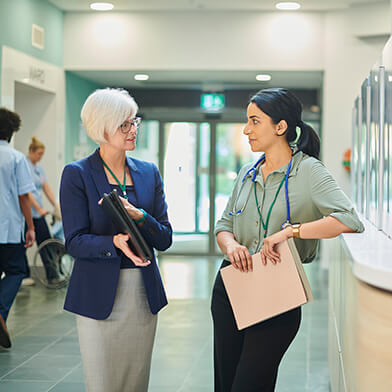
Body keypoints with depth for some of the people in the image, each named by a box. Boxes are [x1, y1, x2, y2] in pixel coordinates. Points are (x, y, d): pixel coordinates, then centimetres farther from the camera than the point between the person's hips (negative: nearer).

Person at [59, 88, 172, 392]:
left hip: (143, 295, 4)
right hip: (98, 296, -4)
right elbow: (75, 242, -9)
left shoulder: (149, 173, 9)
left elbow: (165, 239, 5)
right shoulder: (77, 174, -4)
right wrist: (114, 242, -27)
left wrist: (139, 217, -15)